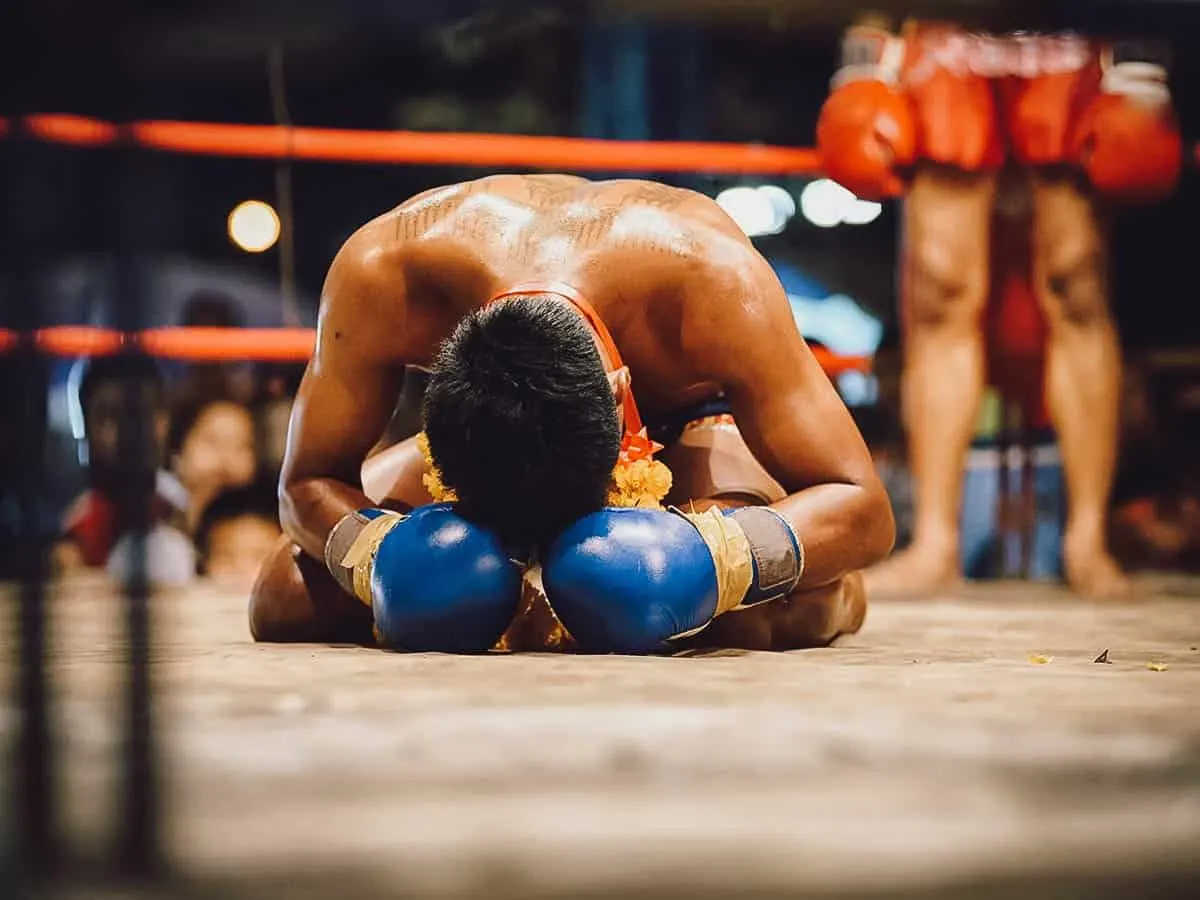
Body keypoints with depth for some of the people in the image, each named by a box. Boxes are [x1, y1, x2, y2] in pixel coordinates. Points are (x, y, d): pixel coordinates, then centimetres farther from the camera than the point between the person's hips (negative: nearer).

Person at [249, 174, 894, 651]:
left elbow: (864, 509, -37)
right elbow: (305, 482, -24)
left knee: (776, 608, -36)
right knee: (285, 600, -16)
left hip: (687, 418, -2)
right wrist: (373, 554, -48)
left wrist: (719, 557, -58)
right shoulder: (378, 278, -39)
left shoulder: (714, 284, -43)